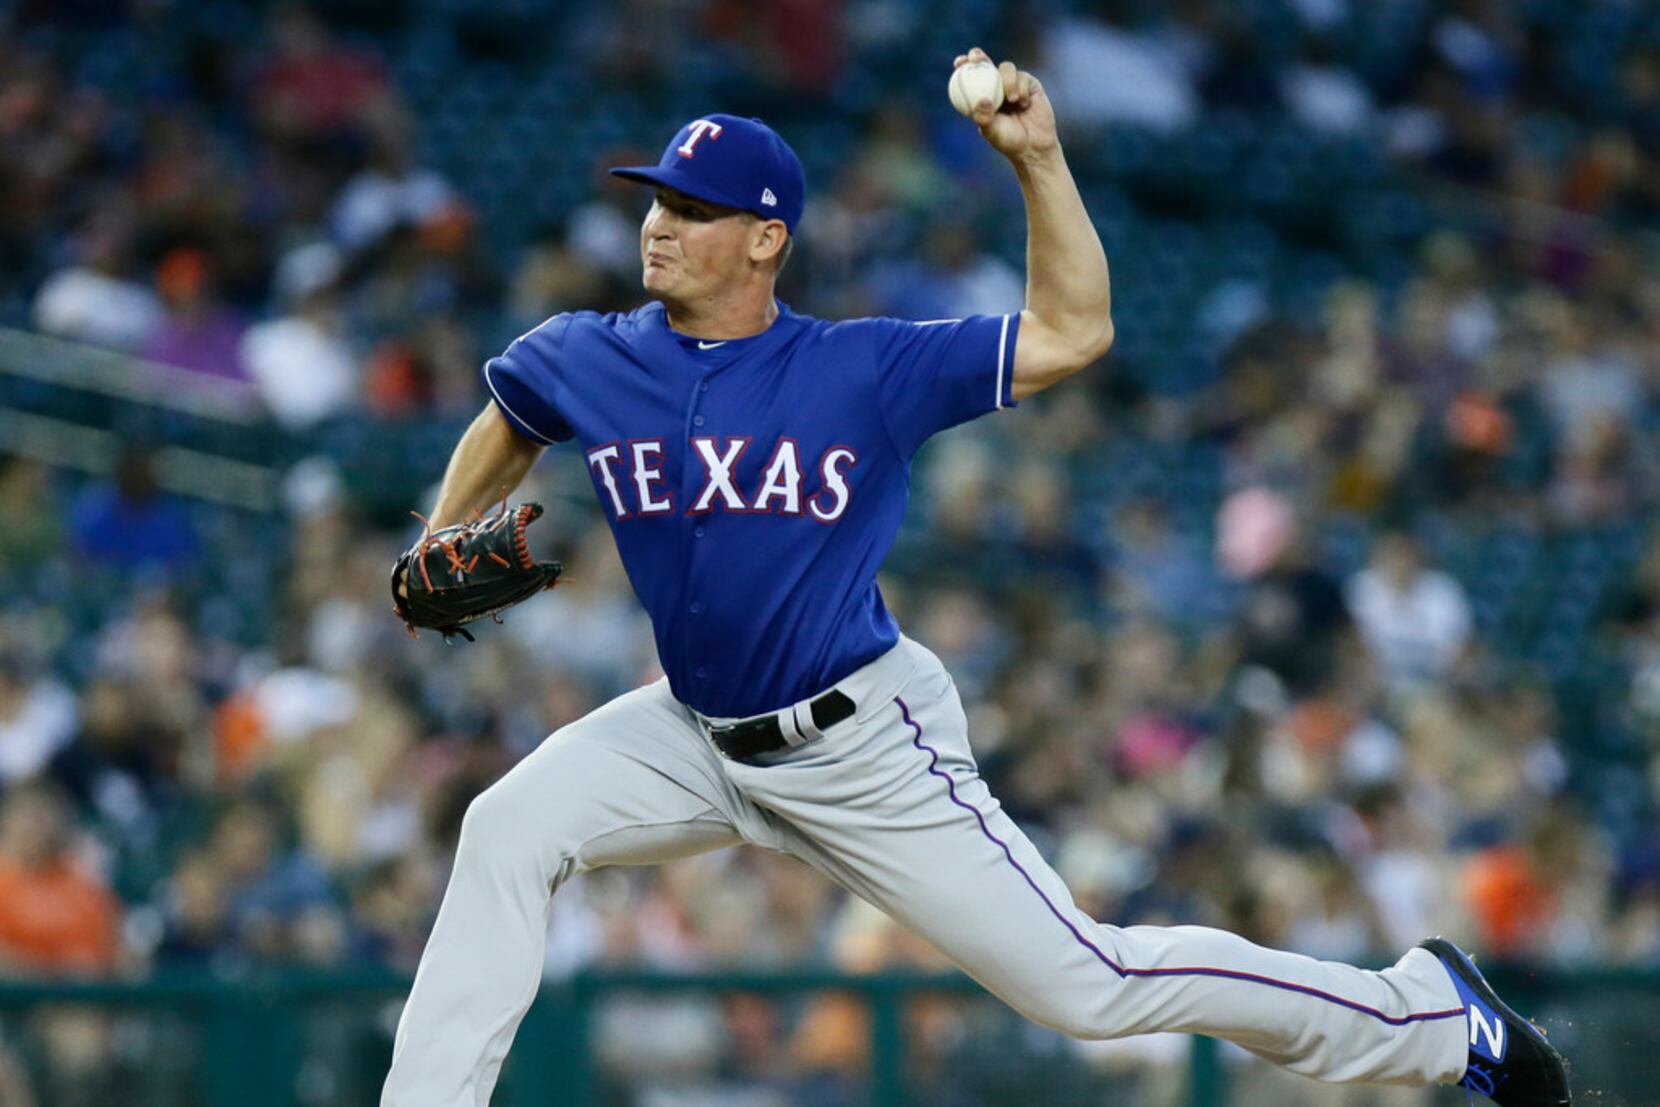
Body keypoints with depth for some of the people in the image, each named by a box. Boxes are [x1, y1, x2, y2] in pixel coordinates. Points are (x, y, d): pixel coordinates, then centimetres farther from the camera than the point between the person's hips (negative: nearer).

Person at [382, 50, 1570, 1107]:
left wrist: (1038, 157, -20)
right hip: (696, 738, 4)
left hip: (867, 751, -4)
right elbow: (504, 430, 19)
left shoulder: (863, 371, -14)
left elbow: (1072, 333, -13)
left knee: (1085, 983, -5)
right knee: (508, 833, -18)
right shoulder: (585, 362, -4)